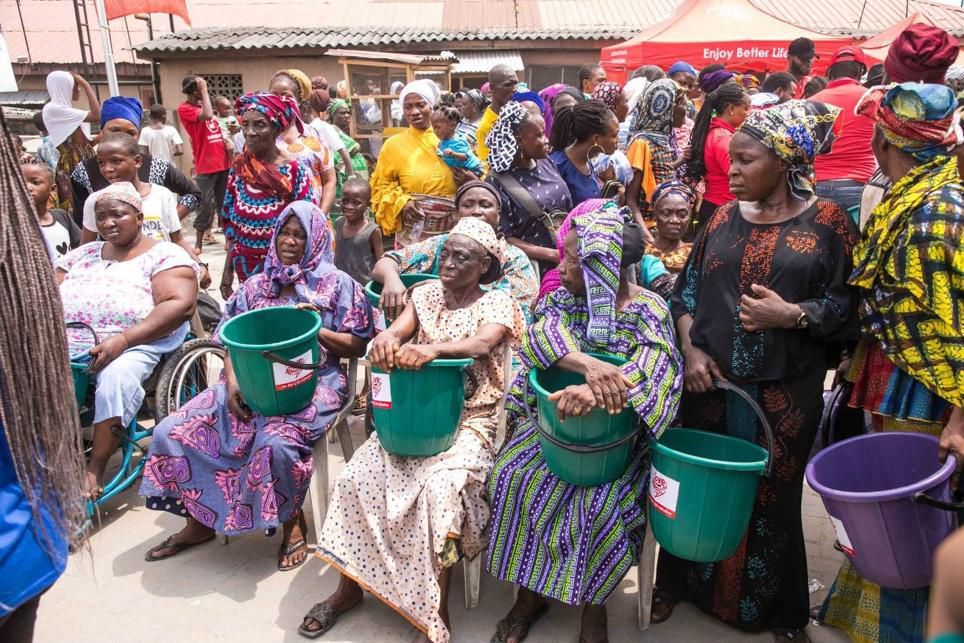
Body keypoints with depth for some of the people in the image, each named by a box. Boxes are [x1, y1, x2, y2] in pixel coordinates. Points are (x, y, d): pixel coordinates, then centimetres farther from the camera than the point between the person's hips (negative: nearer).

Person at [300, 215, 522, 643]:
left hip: (470, 421, -4)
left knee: (439, 488, -30)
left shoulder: (497, 302, -3)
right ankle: (348, 587, 6)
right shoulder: (426, 294, 10)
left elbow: (482, 342, -24)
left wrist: (432, 348, -43)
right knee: (356, 478, -14)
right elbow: (400, 327, -8)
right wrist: (387, 339, -33)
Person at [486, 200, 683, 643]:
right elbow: (543, 333, -21)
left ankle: (593, 603, 2)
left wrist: (596, 391, -47)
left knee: (603, 505, -26)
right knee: (512, 476, -17)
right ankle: (530, 591, 3)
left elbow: (655, 368, -29)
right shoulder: (561, 298, 0)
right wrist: (588, 365, -41)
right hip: (555, 419, 4)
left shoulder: (649, 311, -11)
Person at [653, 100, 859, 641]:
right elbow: (686, 290, 7)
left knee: (773, 498, 10)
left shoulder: (828, 221, -3)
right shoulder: (724, 218, 6)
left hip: (784, 392, -2)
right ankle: (680, 583, 35)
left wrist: (791, 315, -20)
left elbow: (846, 305, -3)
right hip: (711, 383, 3)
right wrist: (691, 351, -6)